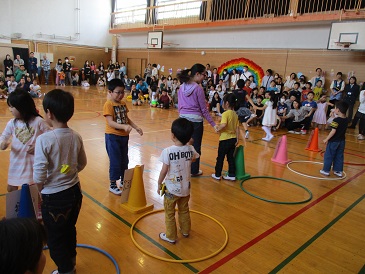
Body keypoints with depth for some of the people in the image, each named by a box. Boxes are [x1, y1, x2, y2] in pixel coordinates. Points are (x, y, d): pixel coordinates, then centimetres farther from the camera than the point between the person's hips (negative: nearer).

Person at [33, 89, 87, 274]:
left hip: (54, 197, -6)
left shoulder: (44, 139, -22)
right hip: (74, 191, 6)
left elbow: (39, 175, -20)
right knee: (70, 231, 26)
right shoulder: (76, 137, -6)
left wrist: (41, 190, -1)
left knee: (55, 238, 17)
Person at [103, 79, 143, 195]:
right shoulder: (108, 104, -15)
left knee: (124, 161, 17)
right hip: (113, 137, -7)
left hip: (124, 136, 7)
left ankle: (123, 182, 34)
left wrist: (136, 127, 5)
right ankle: (113, 185, 17)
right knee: (115, 162, 1)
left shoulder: (123, 104, 7)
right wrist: (124, 126, -36)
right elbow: (110, 122, -23)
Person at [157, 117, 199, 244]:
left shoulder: (168, 151, -24)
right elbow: (194, 158, 13)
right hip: (186, 188, 5)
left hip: (172, 189, -5)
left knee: (169, 213, 14)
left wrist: (159, 184, -5)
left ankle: (170, 236, 27)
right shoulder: (191, 149, -11)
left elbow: (164, 171, -18)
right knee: (184, 211, 25)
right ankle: (185, 230, 43)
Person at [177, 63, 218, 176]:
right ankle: (194, 170, 18)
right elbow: (204, 109, -10)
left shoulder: (181, 87, 5)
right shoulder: (198, 88, -12)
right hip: (195, 120, -6)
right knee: (195, 146, 7)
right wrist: (213, 124, -4)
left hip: (183, 119, 6)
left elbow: (179, 106, 10)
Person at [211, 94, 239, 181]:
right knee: (231, 157, 14)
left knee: (220, 157, 7)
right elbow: (237, 128, 7)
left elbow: (223, 125, -33)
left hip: (225, 139, -7)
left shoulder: (225, 113, -17)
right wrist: (237, 139, 10)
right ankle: (232, 175, 19)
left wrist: (218, 129, -15)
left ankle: (217, 175, 17)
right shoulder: (235, 114, 6)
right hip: (233, 139, 7)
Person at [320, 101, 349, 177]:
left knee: (328, 156, 5)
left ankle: (326, 170, 11)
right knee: (339, 156, 14)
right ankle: (338, 171, 20)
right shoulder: (346, 120, 4)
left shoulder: (336, 120, -20)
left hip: (333, 141, -7)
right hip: (342, 141, 7)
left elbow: (333, 131, -21)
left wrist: (326, 139, -14)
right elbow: (343, 131, 12)